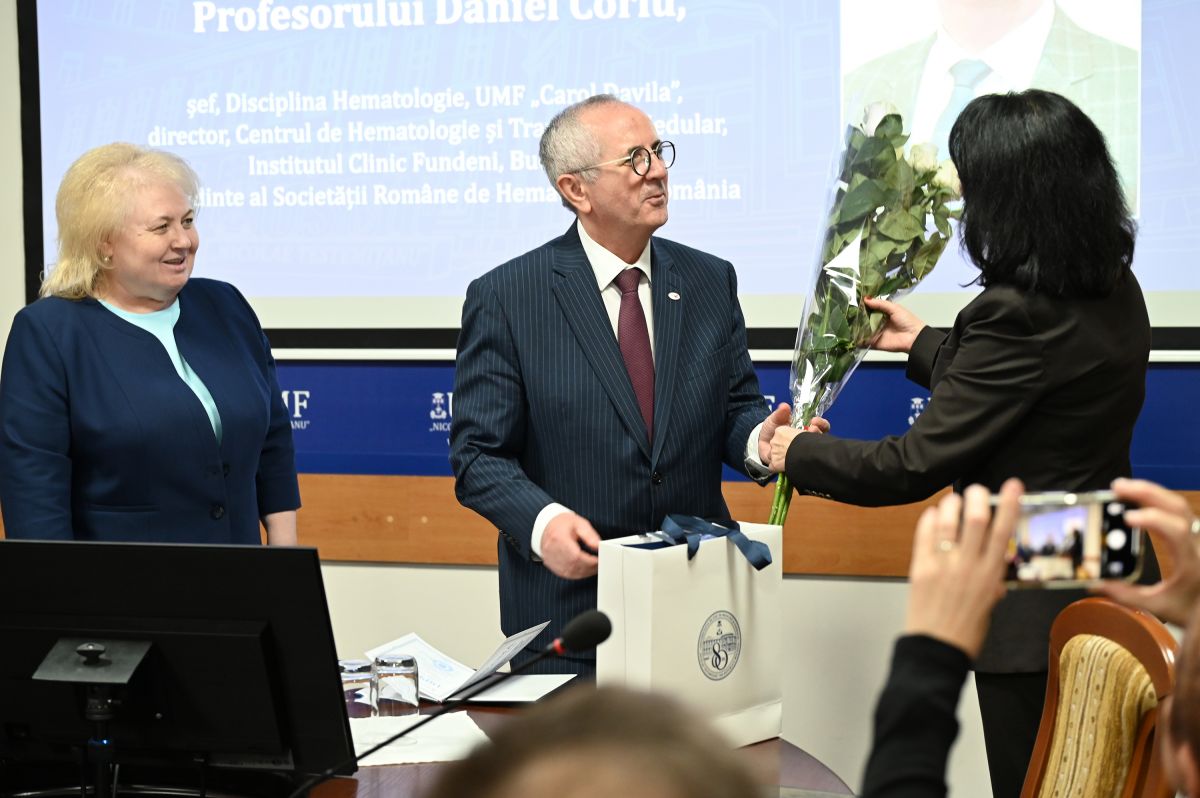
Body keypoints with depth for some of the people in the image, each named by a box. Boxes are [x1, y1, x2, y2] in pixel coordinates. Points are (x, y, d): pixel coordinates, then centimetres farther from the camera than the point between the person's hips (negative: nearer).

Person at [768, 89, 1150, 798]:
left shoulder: (1020, 312, -25)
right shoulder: (1115, 288, 4)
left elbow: (916, 465, -20)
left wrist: (799, 455, -6)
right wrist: (925, 344, 29)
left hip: (1037, 612, -9)